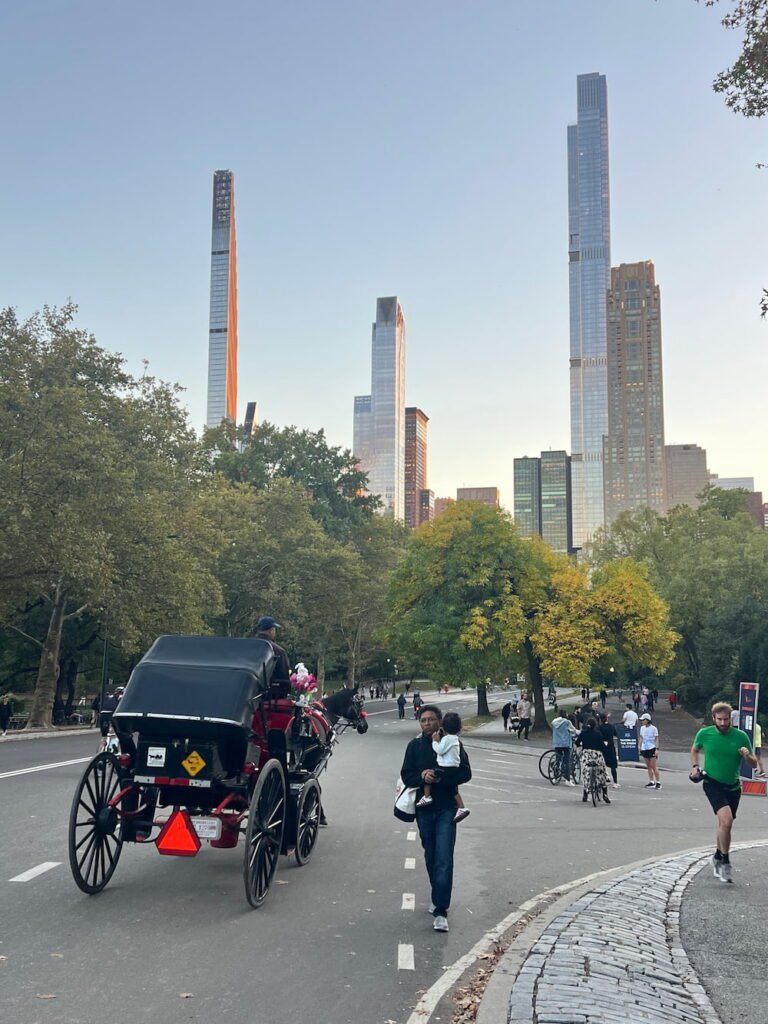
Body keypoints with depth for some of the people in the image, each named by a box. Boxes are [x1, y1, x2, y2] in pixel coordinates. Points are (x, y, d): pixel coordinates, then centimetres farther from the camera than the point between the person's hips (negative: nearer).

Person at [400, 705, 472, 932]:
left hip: (446, 808, -4)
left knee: (444, 859, -11)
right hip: (424, 808, 4)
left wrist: (440, 777, -19)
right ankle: (440, 899, 33)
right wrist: (422, 777, -17)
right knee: (431, 856, 14)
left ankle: (440, 911, -11)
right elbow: (406, 775, 4)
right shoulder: (415, 746, 6)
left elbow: (465, 773, -7)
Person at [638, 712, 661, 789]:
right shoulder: (642, 728, 8)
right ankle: (651, 782, 12)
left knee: (654, 767, -6)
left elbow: (656, 739, -6)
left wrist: (657, 749, -13)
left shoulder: (653, 728, -8)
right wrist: (640, 747, 11)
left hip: (652, 749, -6)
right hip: (644, 749, 6)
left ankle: (658, 782, 0)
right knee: (648, 767, 8)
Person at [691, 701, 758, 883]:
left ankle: (718, 857, 39)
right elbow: (695, 750, 15)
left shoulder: (741, 736, -6)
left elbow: (754, 764, 0)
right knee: (726, 820, -22)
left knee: (724, 824, 15)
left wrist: (748, 756, -22)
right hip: (712, 783, -3)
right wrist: (695, 766, -1)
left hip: (733, 786, 3)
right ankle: (725, 862, -8)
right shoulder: (704, 734, -7)